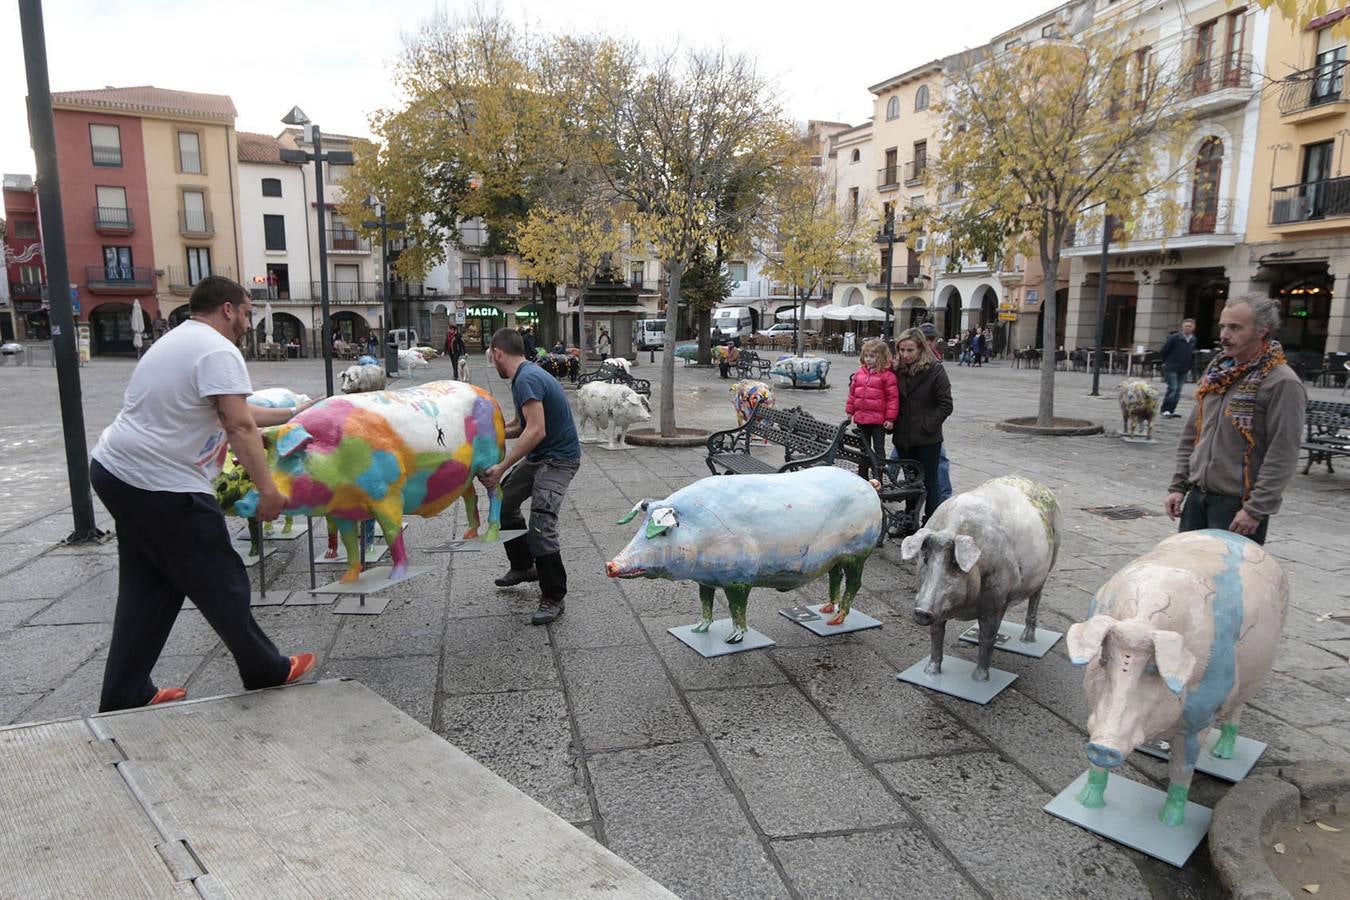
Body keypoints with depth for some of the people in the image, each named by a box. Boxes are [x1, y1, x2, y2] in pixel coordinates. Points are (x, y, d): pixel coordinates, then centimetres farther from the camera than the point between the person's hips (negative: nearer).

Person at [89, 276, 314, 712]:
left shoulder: (176, 341, 19)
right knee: (221, 585, 3)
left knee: (147, 591, 17)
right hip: (164, 489, -10)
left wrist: (290, 414, 32)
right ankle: (267, 672, 18)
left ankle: (123, 697, 23)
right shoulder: (219, 350, -13)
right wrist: (267, 489, -21)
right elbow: (239, 427, -22)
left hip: (114, 470, 10)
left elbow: (225, 412, 24)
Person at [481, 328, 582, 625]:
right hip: (537, 456, 11)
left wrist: (502, 467, -29)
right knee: (503, 503, 18)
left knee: (541, 527, -19)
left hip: (558, 459, -11)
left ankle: (553, 598, -4)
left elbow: (536, 431, -31)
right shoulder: (525, 375, 10)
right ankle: (523, 567, 34)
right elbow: (521, 425, 20)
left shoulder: (527, 379, -22)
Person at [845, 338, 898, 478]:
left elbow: (893, 397, -12)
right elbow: (852, 392, 12)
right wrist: (849, 411, 12)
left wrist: (890, 418, -13)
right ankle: (862, 475, 30)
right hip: (861, 419, 6)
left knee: (878, 449, 7)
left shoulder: (887, 375, -12)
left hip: (878, 421, -6)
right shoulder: (860, 372, 6)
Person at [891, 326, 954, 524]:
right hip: (903, 437, 5)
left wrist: (927, 427, -14)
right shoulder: (896, 370, 4)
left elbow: (945, 405, -9)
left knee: (930, 481, 5)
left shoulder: (935, 370, -8)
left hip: (927, 440, -4)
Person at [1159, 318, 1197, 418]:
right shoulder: (1174, 338, -10)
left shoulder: (1193, 340, 8)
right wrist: (1166, 362, 2)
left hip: (1183, 370, 6)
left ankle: (1171, 410, 13)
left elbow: (1193, 354, 19)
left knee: (1178, 391, 6)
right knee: (1172, 388, -12)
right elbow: (1164, 350, -4)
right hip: (1171, 369, -6)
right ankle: (1165, 410, -5)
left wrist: (1189, 366, 14)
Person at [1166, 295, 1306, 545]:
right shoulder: (1216, 372, 11)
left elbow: (1282, 457, -16)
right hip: (1197, 497, 7)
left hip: (1238, 507, -7)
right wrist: (1178, 486, 10)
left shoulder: (1282, 383, -12)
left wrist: (1257, 510, -18)